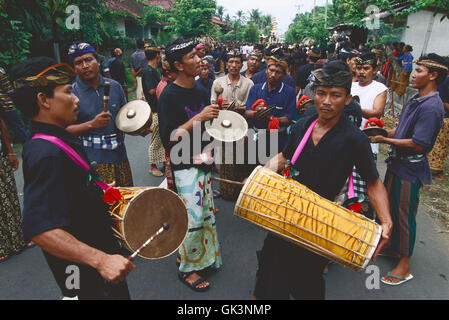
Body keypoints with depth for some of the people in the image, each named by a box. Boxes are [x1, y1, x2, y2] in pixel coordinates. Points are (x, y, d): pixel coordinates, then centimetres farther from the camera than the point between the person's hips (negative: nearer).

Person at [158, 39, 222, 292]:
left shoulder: (200, 91, 8)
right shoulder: (170, 96, -15)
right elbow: (169, 137, -21)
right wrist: (198, 118, -24)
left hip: (203, 161, 8)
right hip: (185, 166, -7)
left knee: (207, 213, 15)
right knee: (194, 218, -2)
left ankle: (204, 257, 36)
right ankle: (187, 269, 20)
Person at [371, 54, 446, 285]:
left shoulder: (432, 107, -21)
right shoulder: (415, 99, 8)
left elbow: (418, 144, -25)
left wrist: (385, 140, -19)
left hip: (410, 169, -9)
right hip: (397, 162, 9)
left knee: (404, 214, 2)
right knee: (390, 207, 20)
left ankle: (404, 266, 18)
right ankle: (394, 247, 41)